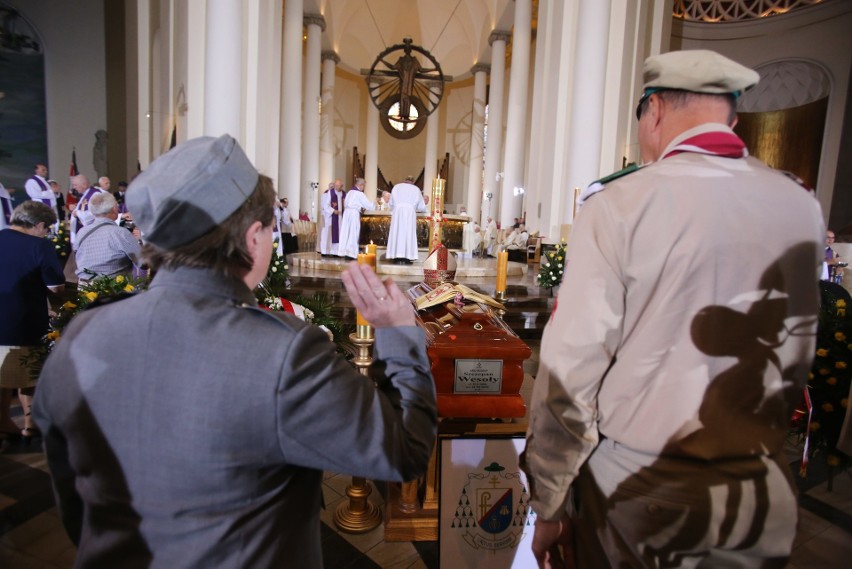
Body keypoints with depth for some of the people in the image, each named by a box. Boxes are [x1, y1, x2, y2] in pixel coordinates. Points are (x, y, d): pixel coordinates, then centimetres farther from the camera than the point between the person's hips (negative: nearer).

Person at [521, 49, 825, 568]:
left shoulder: (619, 204, -18)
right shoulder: (803, 209, -2)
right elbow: (798, 357, 10)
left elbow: (572, 366, -18)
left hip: (633, 491, -4)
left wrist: (549, 506, -9)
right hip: (761, 496, 5)